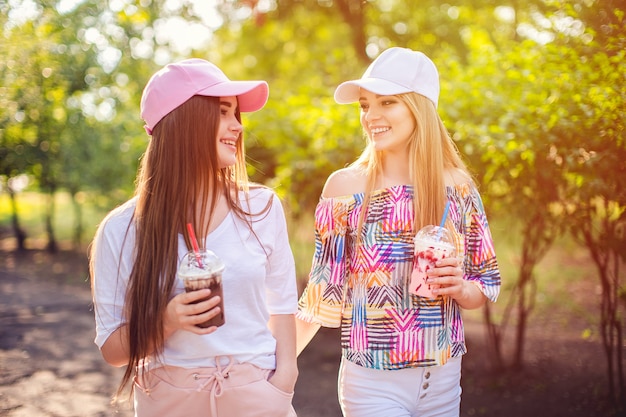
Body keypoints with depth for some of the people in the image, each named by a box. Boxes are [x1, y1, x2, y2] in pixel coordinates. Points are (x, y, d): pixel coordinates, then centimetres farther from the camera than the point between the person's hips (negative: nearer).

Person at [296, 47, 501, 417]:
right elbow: (324, 292, -2)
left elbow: (487, 284, 7)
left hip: (444, 380, 3)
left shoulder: (458, 188, -1)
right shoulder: (345, 187, -7)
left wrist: (459, 288, -14)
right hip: (373, 383, -2)